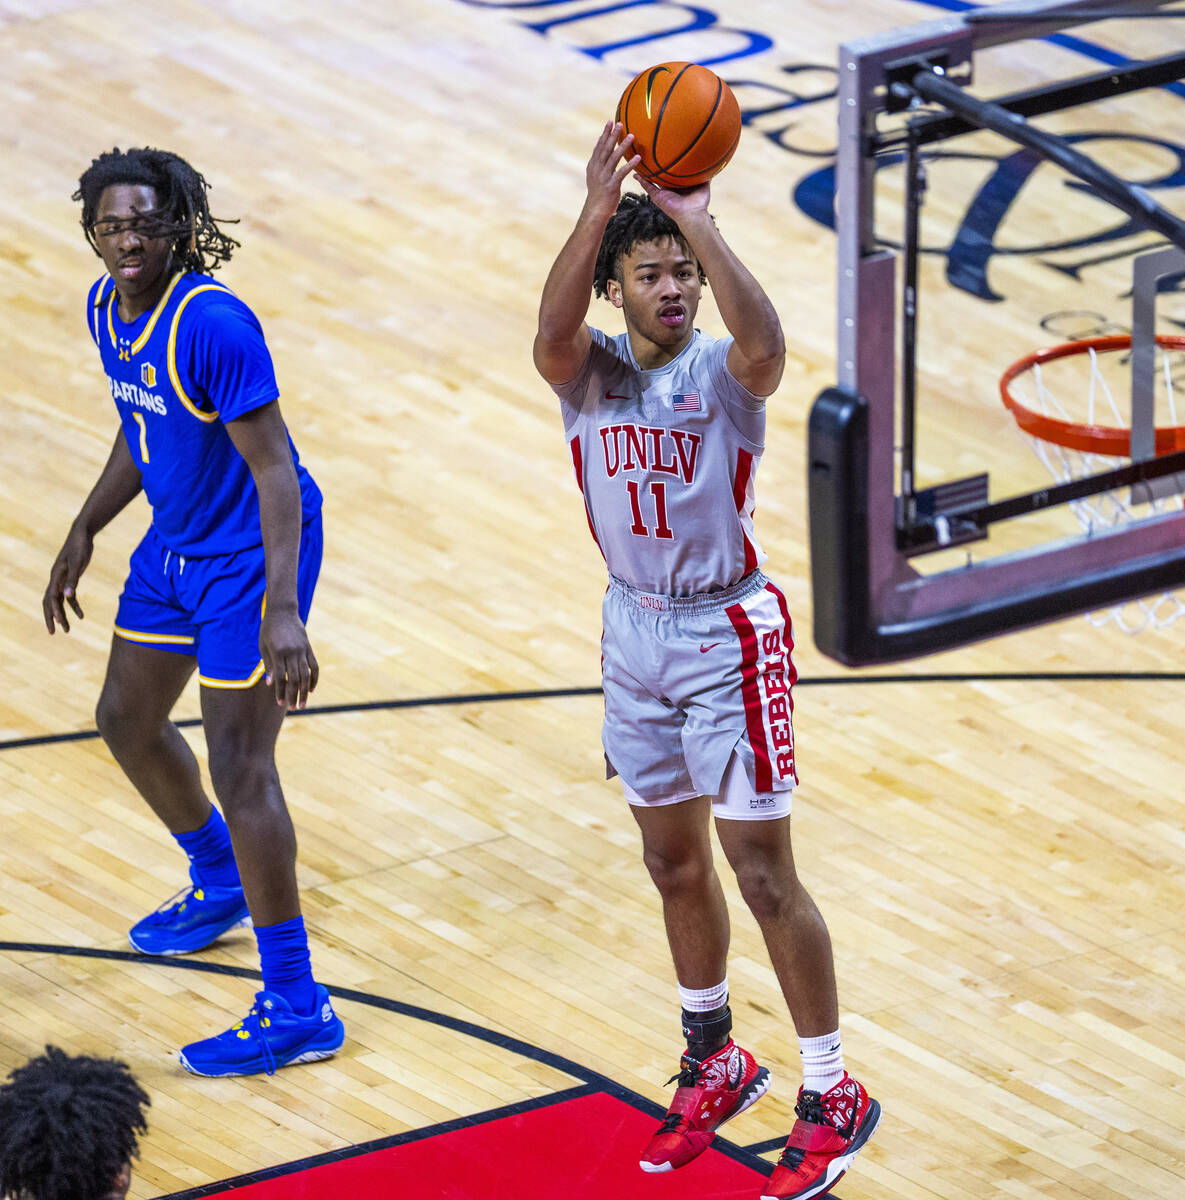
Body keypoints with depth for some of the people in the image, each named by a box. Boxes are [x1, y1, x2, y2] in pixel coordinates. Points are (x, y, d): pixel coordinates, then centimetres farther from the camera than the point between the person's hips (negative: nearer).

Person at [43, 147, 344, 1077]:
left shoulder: (212, 324, -28)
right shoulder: (107, 308, -2)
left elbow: (275, 470, -29)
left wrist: (283, 611, -35)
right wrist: (85, 532, 18)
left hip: (250, 556, -9)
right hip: (175, 546, 9)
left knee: (239, 766, -10)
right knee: (127, 720, 23)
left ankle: (297, 1009, -5)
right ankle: (220, 886, 50)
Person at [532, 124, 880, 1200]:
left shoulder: (721, 373, -14)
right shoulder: (589, 373, -6)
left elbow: (764, 341, -40)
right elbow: (553, 332, -30)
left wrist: (699, 223, -46)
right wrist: (599, 211, -43)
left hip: (729, 635, -5)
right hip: (635, 630, 5)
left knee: (763, 872, -3)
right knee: (673, 861, 17)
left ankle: (833, 1095, 7)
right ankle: (715, 1061, 36)